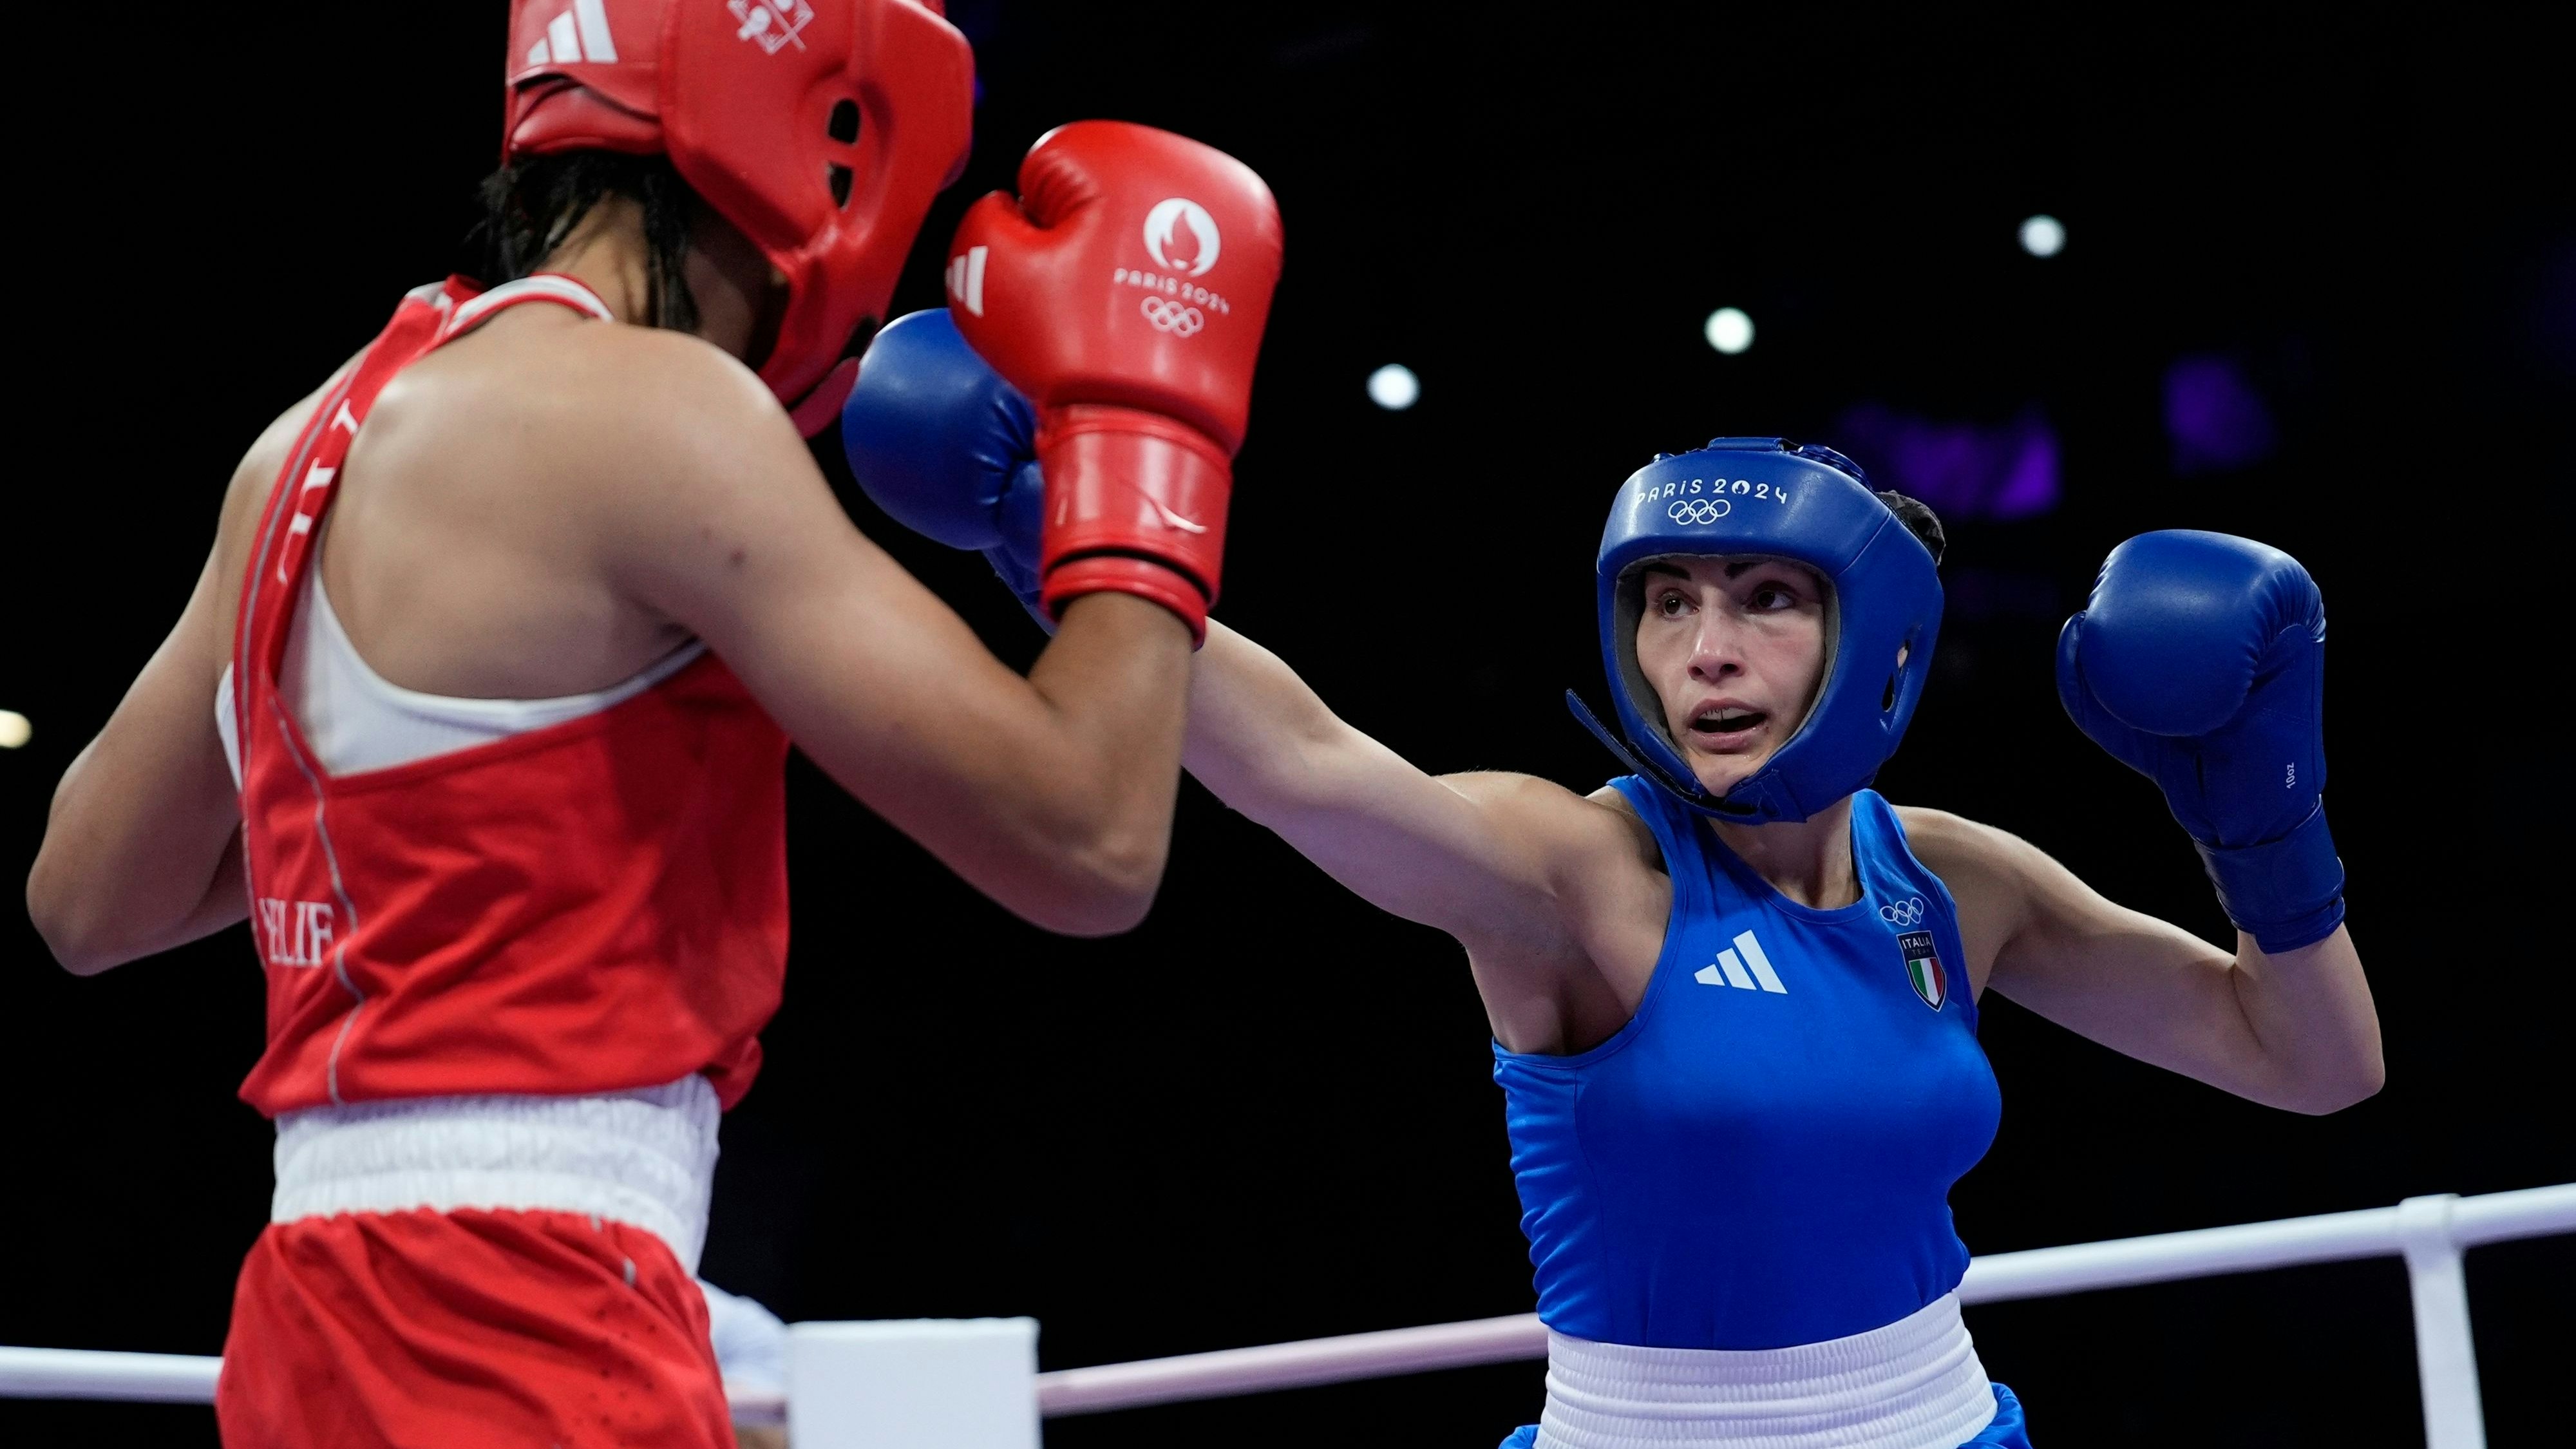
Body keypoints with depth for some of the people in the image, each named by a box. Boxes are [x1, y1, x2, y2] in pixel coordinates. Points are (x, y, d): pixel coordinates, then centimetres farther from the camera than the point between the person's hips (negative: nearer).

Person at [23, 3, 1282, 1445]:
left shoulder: (321, 437, 12)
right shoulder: (643, 408, -12)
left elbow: (88, 904, 21)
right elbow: (1090, 843, -13)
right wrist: (1137, 414, 0)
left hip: (351, 1323, 9)